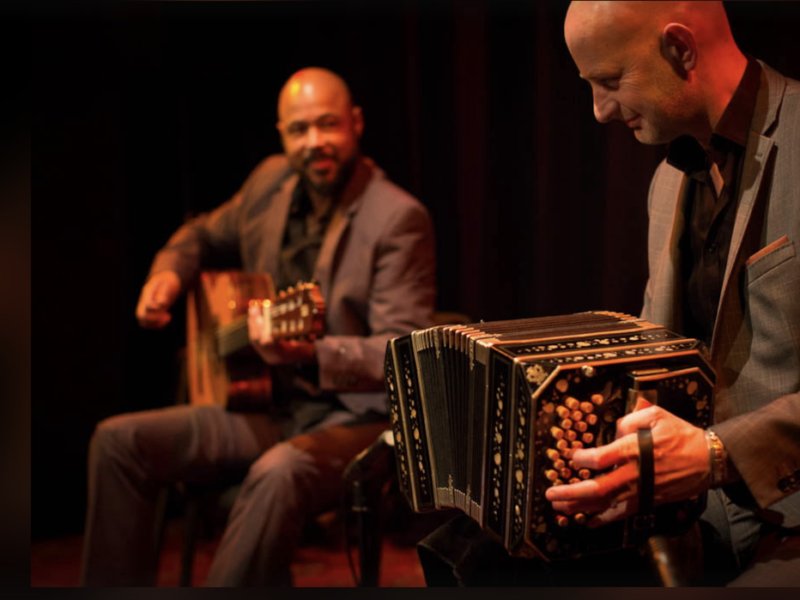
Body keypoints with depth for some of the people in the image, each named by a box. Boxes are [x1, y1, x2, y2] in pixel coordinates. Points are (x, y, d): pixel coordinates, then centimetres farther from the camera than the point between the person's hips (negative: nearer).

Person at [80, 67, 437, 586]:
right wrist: (168, 273, 5)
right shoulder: (272, 182, 7)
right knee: (118, 441, -6)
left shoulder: (398, 218, -14)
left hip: (358, 416, -7)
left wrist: (310, 354, -36)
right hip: (271, 407, 7)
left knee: (281, 471, -39)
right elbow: (206, 234, 27)